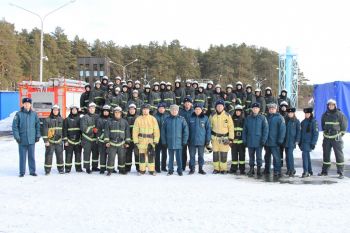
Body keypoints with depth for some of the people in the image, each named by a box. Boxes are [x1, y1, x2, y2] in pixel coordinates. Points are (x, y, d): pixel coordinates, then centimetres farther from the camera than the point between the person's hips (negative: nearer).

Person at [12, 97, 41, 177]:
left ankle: (32, 171, 16)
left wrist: (37, 136, 4)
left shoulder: (34, 114, 5)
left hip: (31, 139, 2)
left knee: (32, 156, 7)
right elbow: (15, 126, -3)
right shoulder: (18, 114, -2)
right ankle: (22, 172, 13)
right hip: (22, 140, -2)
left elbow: (37, 125, 9)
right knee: (22, 156, 5)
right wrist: (16, 136, -10)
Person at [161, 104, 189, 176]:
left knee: (179, 157, 2)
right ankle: (170, 170, 21)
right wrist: (164, 141, 1)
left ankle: (180, 170, 13)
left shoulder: (181, 119, -1)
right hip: (169, 142, 1)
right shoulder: (167, 120, 2)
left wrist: (184, 140, -5)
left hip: (178, 142, -1)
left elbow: (185, 130, -1)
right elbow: (163, 131, 5)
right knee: (170, 157, 11)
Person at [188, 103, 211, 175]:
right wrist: (187, 139, 1)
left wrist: (208, 139, -3)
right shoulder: (191, 118, 1)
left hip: (201, 141, 0)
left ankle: (200, 168, 20)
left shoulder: (205, 118, -1)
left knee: (201, 155, 9)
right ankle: (192, 168, 16)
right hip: (192, 141, 0)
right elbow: (187, 129, 5)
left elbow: (208, 129, 1)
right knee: (192, 155, 7)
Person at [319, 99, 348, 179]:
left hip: (336, 138, -4)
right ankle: (324, 171, 19)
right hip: (326, 138, 4)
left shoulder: (340, 114, -6)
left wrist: (341, 133, 2)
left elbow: (344, 124, 1)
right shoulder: (324, 115, 6)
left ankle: (341, 173, -1)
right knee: (326, 154, 10)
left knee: (339, 155, -4)